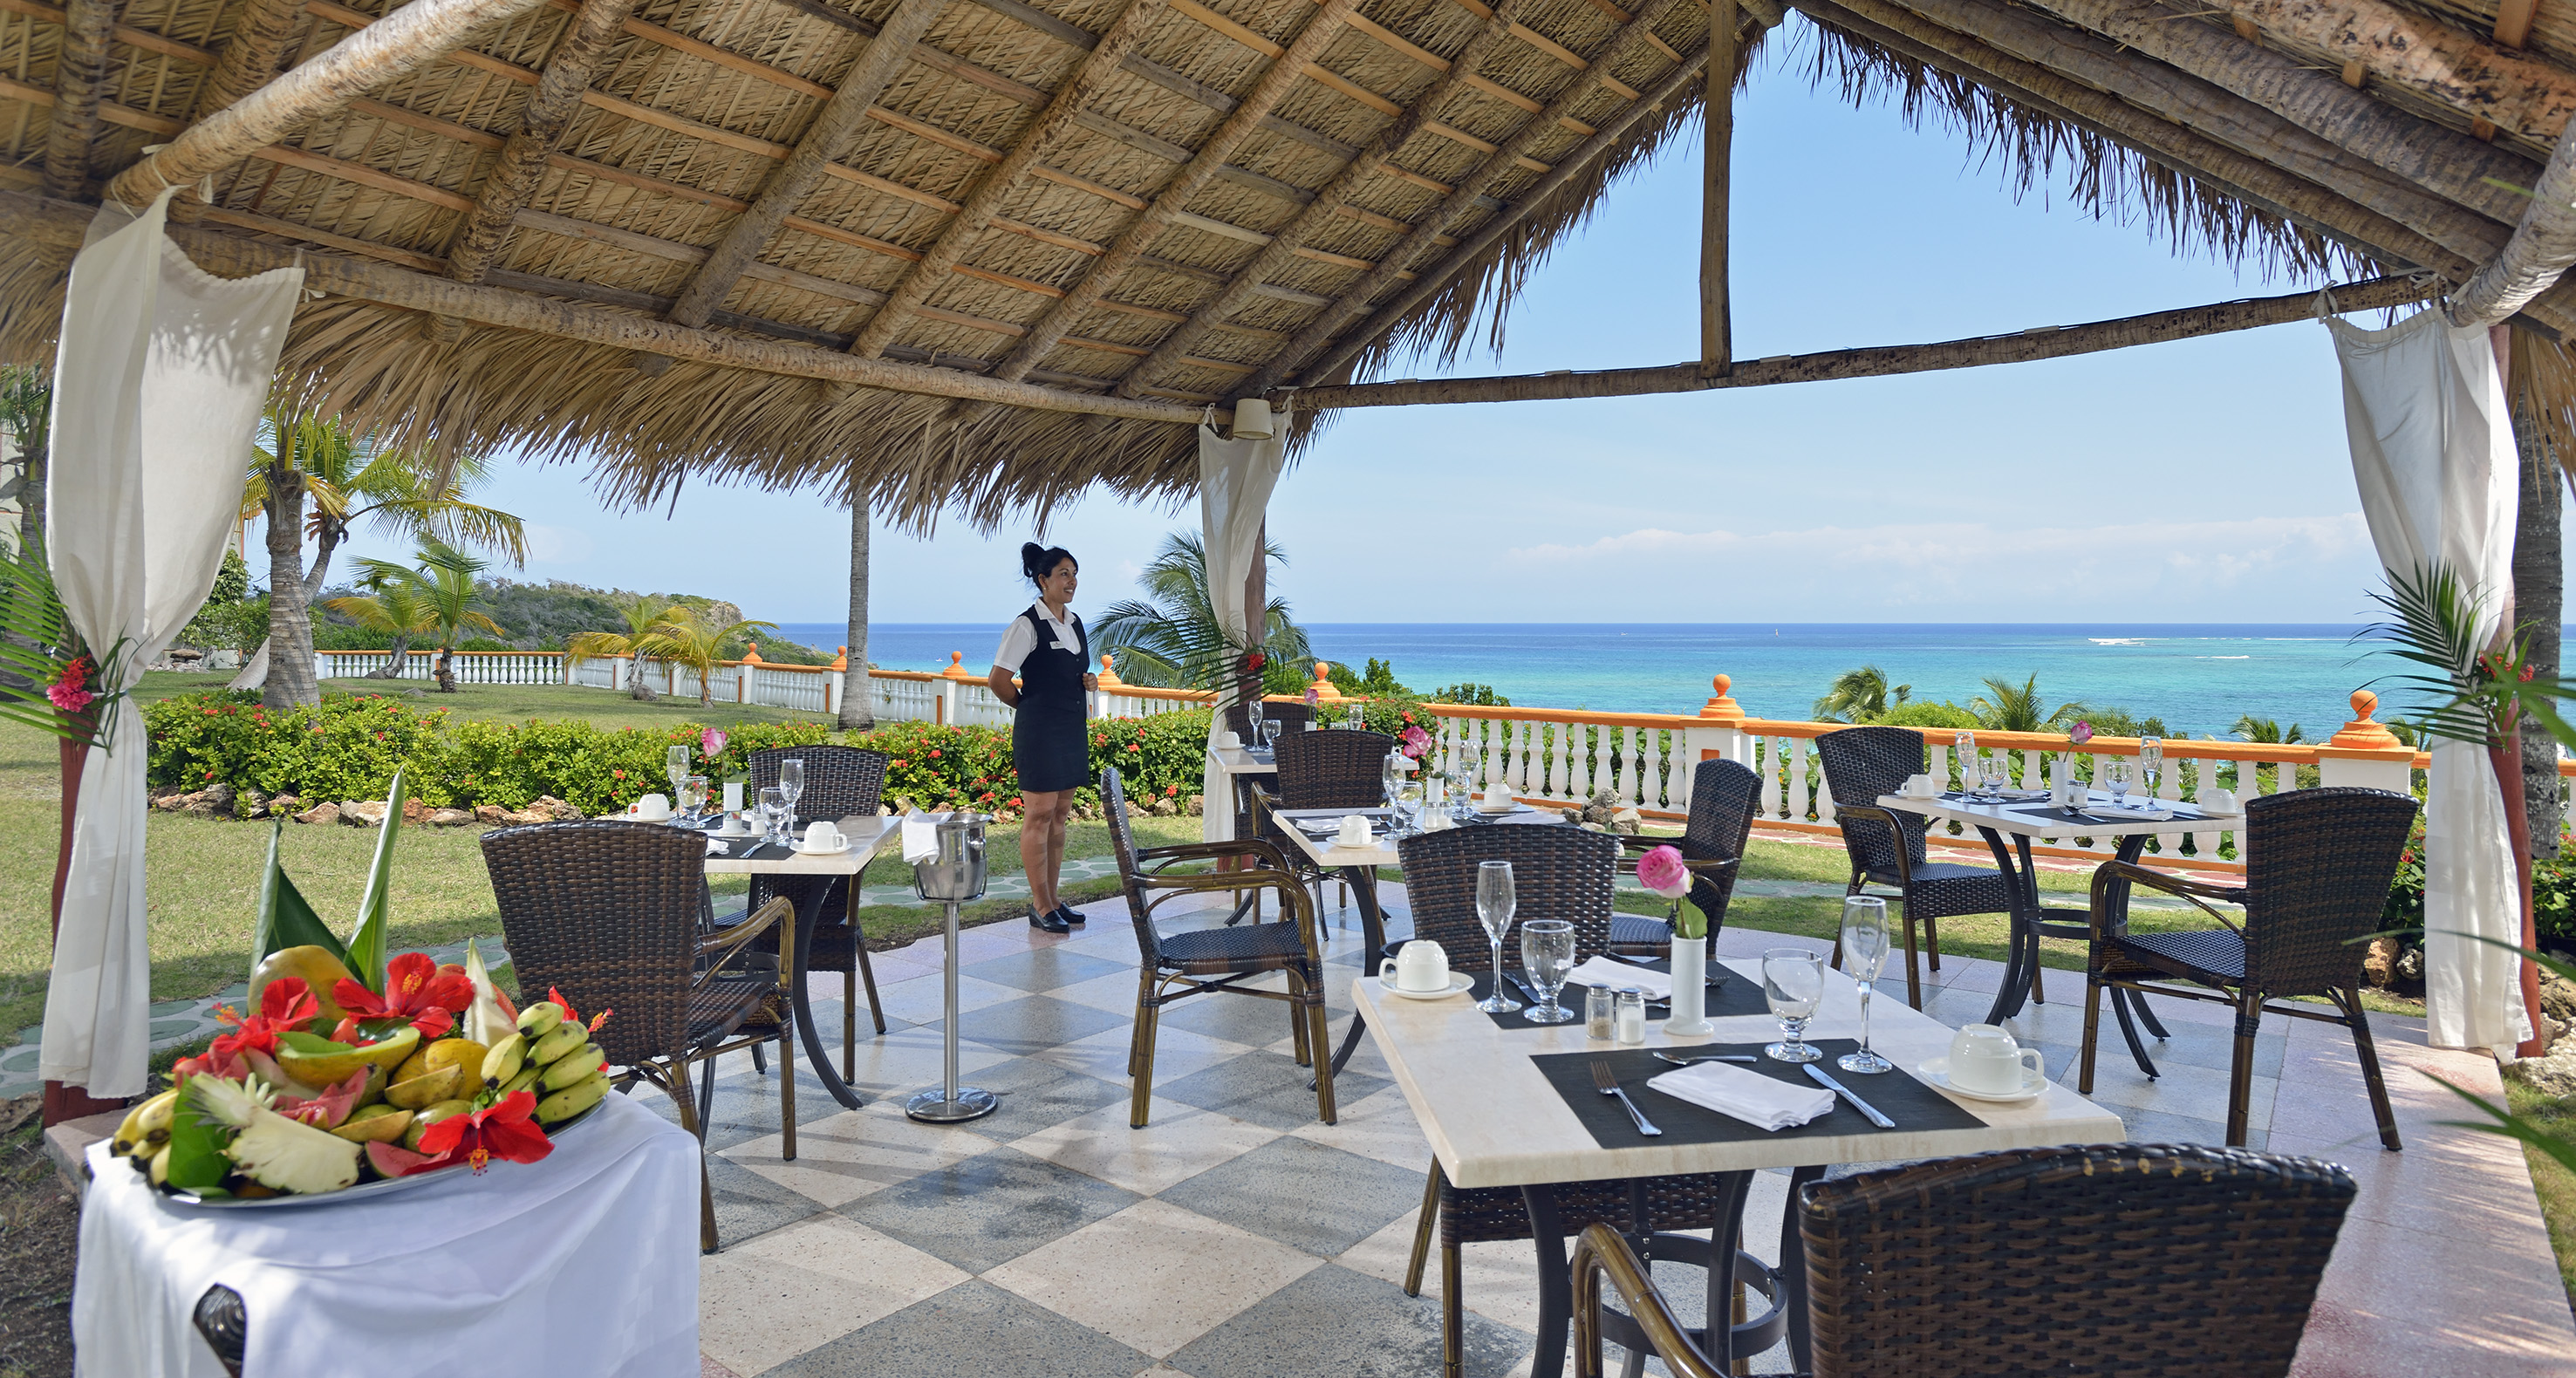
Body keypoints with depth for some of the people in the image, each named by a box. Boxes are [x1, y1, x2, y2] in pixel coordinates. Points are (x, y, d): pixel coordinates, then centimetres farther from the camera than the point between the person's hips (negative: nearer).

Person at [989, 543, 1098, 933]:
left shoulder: (1075, 623, 13)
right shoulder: (1028, 625, -11)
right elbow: (998, 679, -12)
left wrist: (1088, 681, 5)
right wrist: (1028, 706, -1)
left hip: (1072, 728, 8)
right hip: (1039, 730, -8)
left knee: (1060, 814, 11)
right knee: (1039, 815, -3)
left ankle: (1053, 898, 20)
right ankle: (1040, 905, 4)